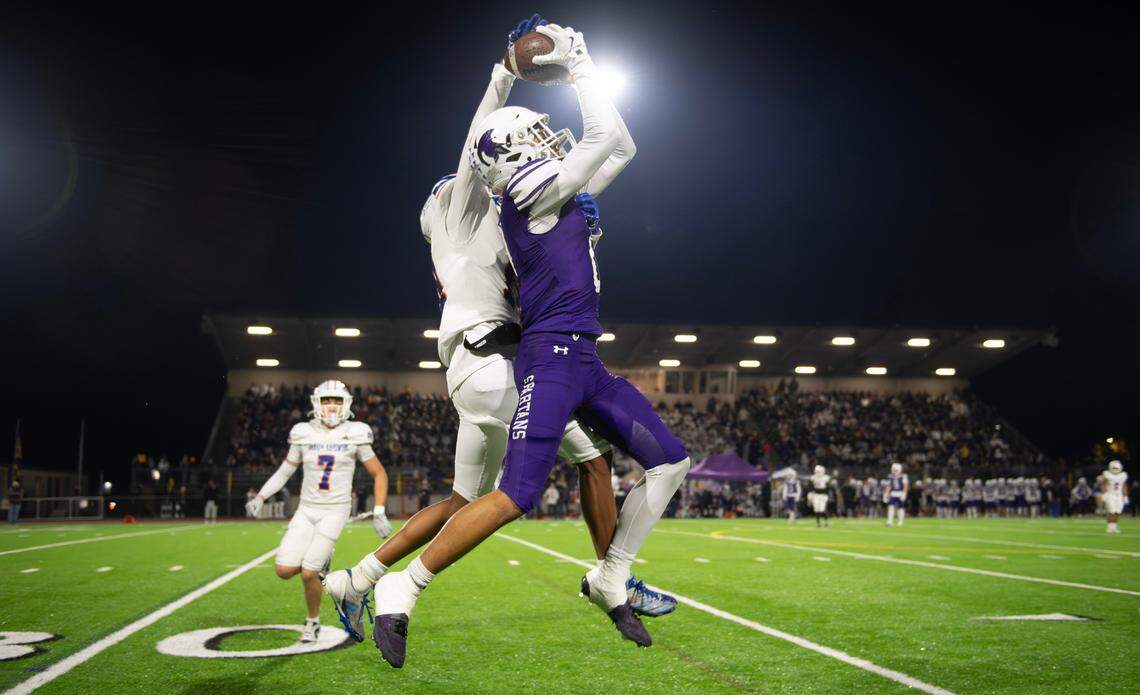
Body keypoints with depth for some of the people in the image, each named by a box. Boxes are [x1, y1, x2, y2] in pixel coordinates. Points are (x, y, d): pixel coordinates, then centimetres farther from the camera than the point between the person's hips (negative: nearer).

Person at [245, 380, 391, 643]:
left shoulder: (354, 435, -4)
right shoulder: (304, 434, 2)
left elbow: (379, 474, 3)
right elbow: (284, 472, 13)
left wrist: (379, 513, -4)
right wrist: (260, 497, 2)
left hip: (335, 511, -3)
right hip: (306, 510, 3)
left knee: (307, 573, -12)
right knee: (285, 570, -9)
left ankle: (313, 622, 15)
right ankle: (318, 559, 24)